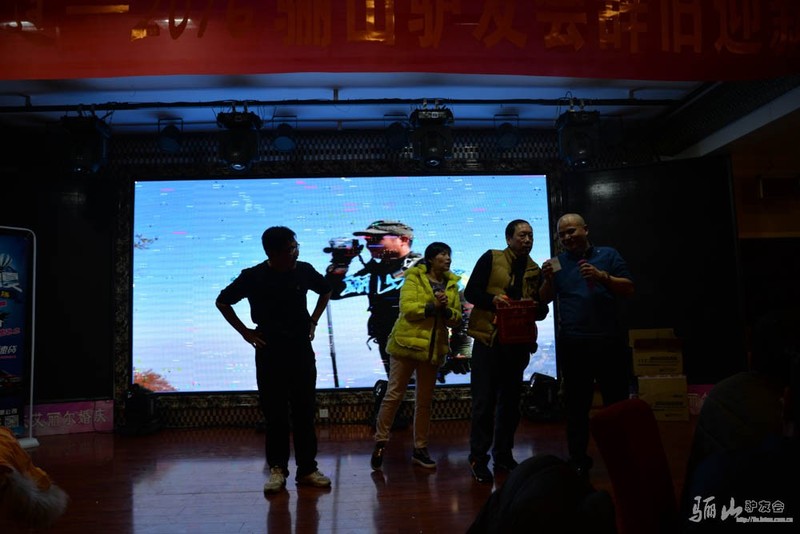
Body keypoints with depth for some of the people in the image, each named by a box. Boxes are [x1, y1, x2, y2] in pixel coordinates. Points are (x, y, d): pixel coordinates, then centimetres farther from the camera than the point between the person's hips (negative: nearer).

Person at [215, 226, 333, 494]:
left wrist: (313, 322, 8)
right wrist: (244, 331, -2)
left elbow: (325, 291, 17)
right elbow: (222, 301, 3)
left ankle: (307, 469, 16)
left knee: (305, 411, 6)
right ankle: (277, 470, 15)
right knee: (274, 414, 3)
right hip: (270, 352, -2)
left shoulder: (304, 271, -2)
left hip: (301, 349, 2)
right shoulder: (253, 277, -9)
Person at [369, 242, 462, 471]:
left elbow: (457, 319, 6)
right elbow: (407, 308, -16)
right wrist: (432, 306, -21)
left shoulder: (451, 284, 10)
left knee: (424, 400, 10)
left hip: (433, 348, 4)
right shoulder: (413, 278, -3)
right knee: (394, 394, 1)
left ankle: (420, 449, 19)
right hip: (407, 343, -4)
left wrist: (446, 309, -13)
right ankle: (380, 441, 14)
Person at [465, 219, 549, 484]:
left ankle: (503, 454, 23)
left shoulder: (535, 270, 14)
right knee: (484, 400, -3)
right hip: (489, 340, -4)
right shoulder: (490, 259, 1)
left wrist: (536, 307, -9)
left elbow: (543, 310, 14)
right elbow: (471, 292, -4)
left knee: (511, 401, 11)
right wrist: (493, 299, -21)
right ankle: (478, 457, 6)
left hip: (518, 343, 5)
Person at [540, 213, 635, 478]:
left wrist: (602, 276, -12)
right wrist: (548, 280, -10)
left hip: (610, 341, -1)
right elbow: (545, 299, 9)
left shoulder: (608, 255, 7)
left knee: (618, 402, 4)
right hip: (573, 344, 2)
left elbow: (629, 289, 2)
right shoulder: (558, 262, 12)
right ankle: (579, 461, 17)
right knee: (576, 406, 7)